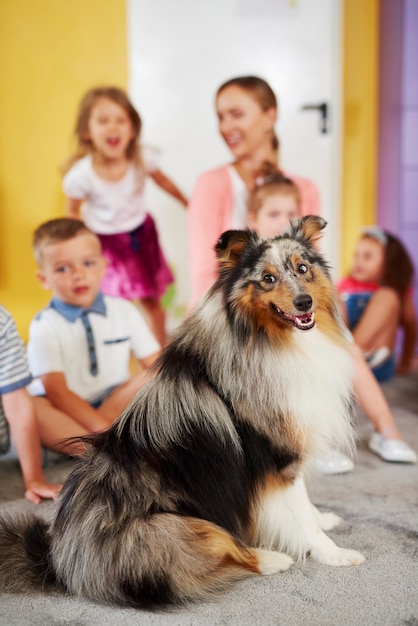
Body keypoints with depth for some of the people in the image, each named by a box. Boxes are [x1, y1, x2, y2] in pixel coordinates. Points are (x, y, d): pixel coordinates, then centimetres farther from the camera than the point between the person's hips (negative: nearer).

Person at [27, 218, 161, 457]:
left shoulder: (124, 311, 2)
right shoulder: (45, 326, -8)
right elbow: (56, 390, -17)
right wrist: (104, 428, -28)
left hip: (119, 405, 3)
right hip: (67, 413, -2)